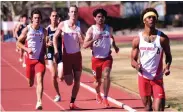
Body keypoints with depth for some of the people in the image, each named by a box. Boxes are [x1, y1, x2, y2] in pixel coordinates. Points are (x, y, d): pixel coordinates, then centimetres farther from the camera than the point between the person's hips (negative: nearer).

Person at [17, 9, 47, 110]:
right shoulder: (27, 30, -6)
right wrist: (26, 49, -16)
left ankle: (39, 102, -23)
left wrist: (44, 54, 7)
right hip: (30, 59, 0)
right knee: (30, 82, 13)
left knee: (40, 80, -18)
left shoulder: (44, 31, 2)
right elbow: (18, 42, 0)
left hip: (40, 59, 0)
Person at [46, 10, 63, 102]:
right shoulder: (47, 29, 2)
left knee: (61, 76, -11)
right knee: (54, 76, -1)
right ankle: (58, 95, 16)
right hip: (51, 53, 2)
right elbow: (44, 44, 6)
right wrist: (48, 44, -15)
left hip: (60, 53, -1)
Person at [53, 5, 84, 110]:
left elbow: (82, 42, -3)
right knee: (69, 82, -6)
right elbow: (55, 37, 5)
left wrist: (80, 36, -23)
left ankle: (72, 103, 11)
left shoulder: (80, 25, 0)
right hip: (67, 55, -2)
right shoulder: (63, 24, -5)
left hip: (77, 55, 2)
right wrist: (56, 50, -4)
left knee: (77, 81, -1)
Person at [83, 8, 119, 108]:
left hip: (107, 57, 1)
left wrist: (115, 46, 12)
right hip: (96, 58, -1)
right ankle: (98, 94, 44)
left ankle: (105, 99, -13)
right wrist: (94, 39, -31)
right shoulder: (91, 30, -10)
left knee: (106, 76, -22)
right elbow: (85, 45, -17)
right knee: (98, 80, 11)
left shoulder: (109, 29, -1)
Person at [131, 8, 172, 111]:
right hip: (143, 77, 2)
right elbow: (133, 60, 5)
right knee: (147, 107, 12)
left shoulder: (162, 38, -4)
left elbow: (168, 55, 7)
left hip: (157, 78, -2)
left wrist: (167, 67, -14)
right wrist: (136, 65, -20)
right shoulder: (138, 39, -1)